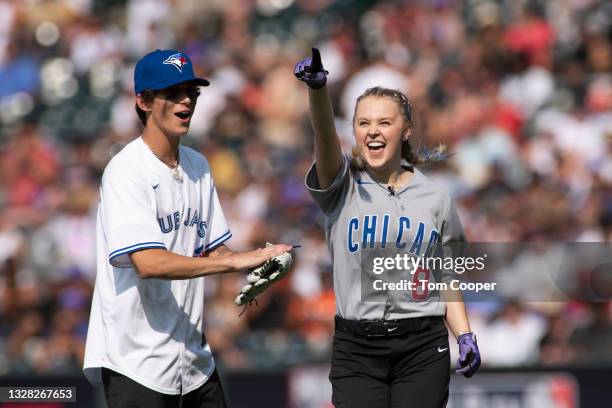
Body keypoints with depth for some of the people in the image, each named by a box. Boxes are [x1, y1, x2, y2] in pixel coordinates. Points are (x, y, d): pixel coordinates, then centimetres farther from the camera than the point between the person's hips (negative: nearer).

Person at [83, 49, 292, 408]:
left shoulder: (198, 166, 11)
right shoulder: (126, 171, -14)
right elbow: (149, 263, -25)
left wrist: (257, 264, -5)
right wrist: (236, 261, -26)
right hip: (136, 362, -7)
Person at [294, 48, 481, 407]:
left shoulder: (436, 199, 9)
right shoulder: (344, 188, 3)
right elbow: (325, 136, -18)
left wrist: (465, 336, 2)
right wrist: (318, 87, -37)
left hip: (423, 349, 1)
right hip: (356, 347, -1)